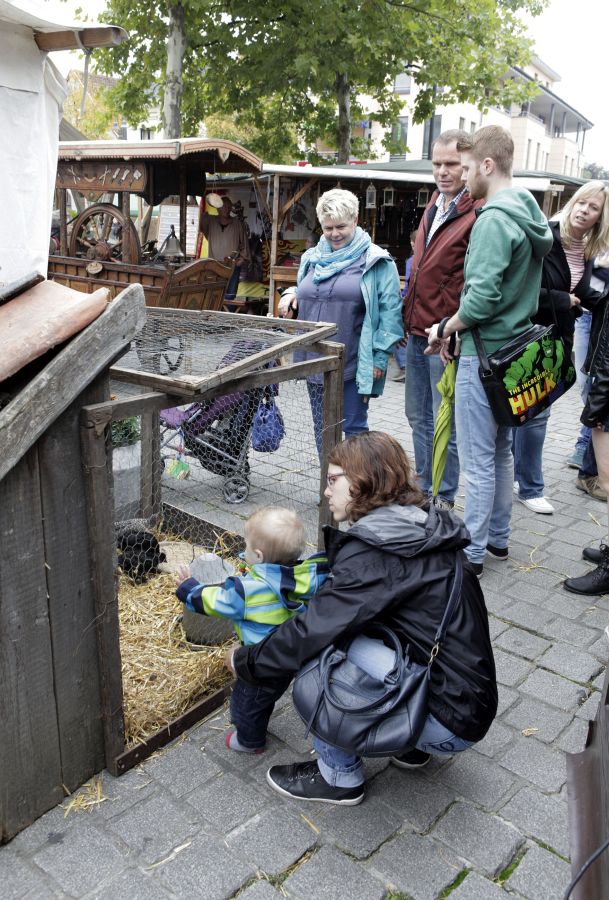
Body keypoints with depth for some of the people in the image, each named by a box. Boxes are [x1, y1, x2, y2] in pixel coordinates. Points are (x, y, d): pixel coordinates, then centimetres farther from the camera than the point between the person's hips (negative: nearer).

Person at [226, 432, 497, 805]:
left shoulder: (375, 553, -22)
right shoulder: (425, 528, 4)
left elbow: (311, 630, -19)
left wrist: (245, 661, -3)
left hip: (448, 720, -9)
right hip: (470, 702, 9)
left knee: (320, 650, -16)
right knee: (335, 629, 10)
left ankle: (340, 778, 5)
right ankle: (409, 745, 19)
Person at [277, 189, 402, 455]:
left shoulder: (375, 261, -5)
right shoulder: (313, 258, 13)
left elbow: (390, 310, -8)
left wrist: (380, 356, -13)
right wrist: (291, 294, 5)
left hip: (353, 364, -6)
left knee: (354, 428, 0)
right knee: (322, 428, 14)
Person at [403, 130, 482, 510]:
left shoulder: (479, 213, -13)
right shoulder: (435, 206, 14)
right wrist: (409, 318, 16)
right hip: (417, 332, 9)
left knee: (444, 423, 3)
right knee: (418, 417, 17)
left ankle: (444, 500, 18)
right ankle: (424, 489, 32)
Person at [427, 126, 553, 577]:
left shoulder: (494, 219, -19)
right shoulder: (530, 214, 11)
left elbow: (481, 298, -27)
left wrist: (445, 328, -8)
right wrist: (456, 327, 12)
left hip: (485, 353, -10)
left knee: (478, 460, 0)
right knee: (501, 451, 19)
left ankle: (473, 552, 13)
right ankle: (498, 537, 33)